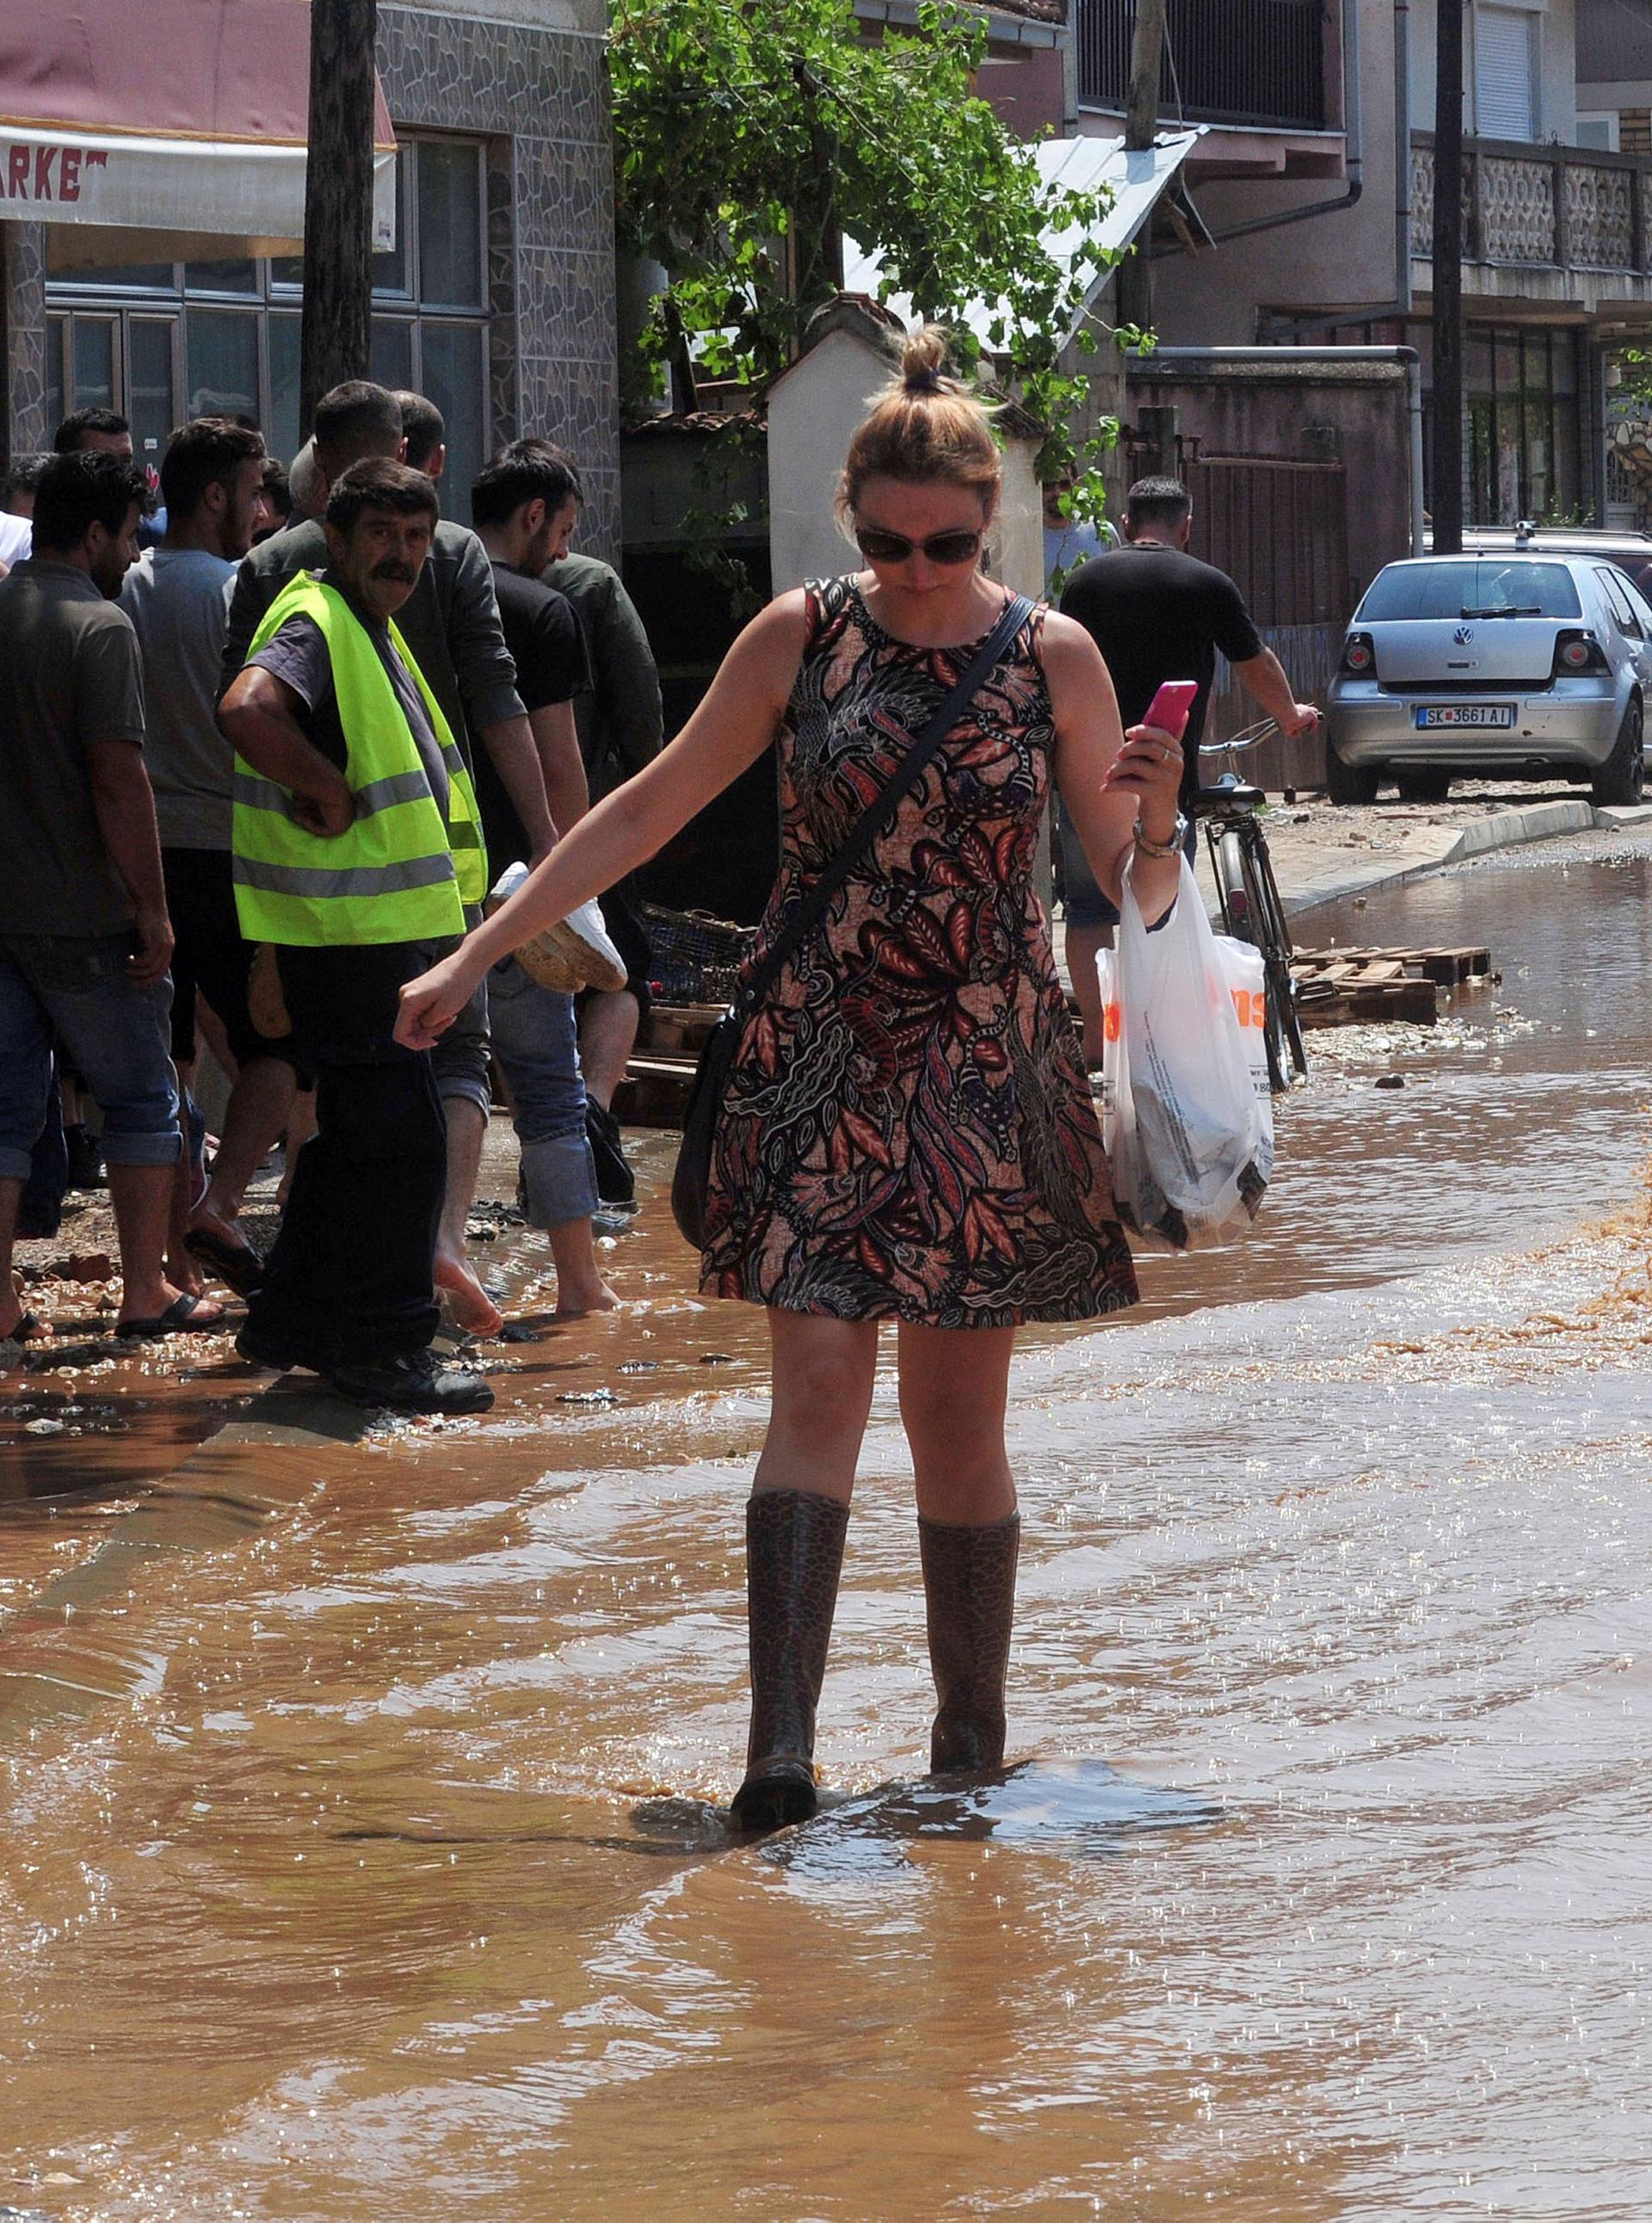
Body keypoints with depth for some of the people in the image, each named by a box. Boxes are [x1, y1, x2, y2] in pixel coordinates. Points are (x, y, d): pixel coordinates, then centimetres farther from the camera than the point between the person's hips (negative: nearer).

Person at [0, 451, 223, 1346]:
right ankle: (146, 1293, 10)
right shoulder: (98, 626, -13)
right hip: (82, 914, -6)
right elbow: (117, 775, -18)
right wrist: (151, 907, -14)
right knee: (139, 1098, 7)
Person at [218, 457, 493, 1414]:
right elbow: (249, 709, -36)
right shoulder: (316, 623, -15)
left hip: (393, 928, 11)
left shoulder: (375, 630, 18)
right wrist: (332, 795, -25)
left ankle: (295, 1318, 25)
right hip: (348, 928, -11)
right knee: (400, 1132, -9)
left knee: (359, 1132, 17)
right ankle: (381, 1345, -4)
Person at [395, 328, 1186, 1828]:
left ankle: (971, 1746, 17)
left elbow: (1138, 897, 4)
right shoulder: (802, 637, 1)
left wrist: (1157, 824, -19)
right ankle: (781, 1747, -21)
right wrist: (478, 954, 7)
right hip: (816, 1063, 0)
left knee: (959, 1421, 5)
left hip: (986, 1072, 0)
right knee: (819, 1385, -12)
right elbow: (648, 811, 9)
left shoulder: (1052, 660, 0)